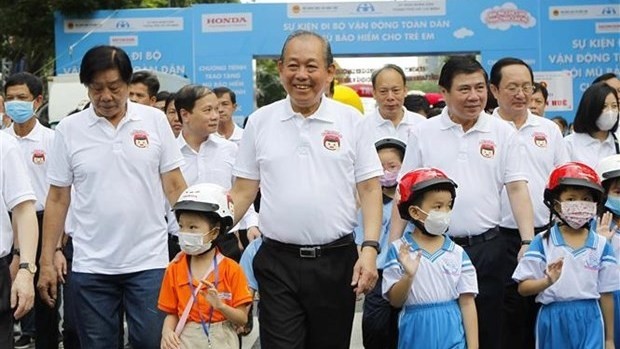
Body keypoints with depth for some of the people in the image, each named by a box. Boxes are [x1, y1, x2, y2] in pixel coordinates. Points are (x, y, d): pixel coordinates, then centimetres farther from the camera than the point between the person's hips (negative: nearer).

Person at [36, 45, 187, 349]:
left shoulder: (155, 121, 0)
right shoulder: (68, 129, 1)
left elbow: (174, 185, 4)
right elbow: (57, 199, 5)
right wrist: (46, 261, 2)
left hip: (149, 261, -1)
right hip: (90, 267, 1)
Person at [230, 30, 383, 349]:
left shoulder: (350, 120, 2)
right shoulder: (259, 122, 4)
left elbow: (370, 190, 1)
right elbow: (243, 192, 7)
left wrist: (369, 248, -10)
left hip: (336, 262, 0)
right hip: (277, 263, 0)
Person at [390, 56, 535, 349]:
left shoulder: (504, 133, 4)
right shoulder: (422, 134, 3)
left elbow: (517, 188, 0)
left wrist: (529, 241, -10)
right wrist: (394, 245, -1)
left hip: (487, 247, 1)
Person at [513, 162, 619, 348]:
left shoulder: (601, 245, 4)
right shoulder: (542, 242, 0)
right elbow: (523, 287, -3)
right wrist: (548, 281, -23)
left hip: (589, 320, 1)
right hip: (553, 319, 0)